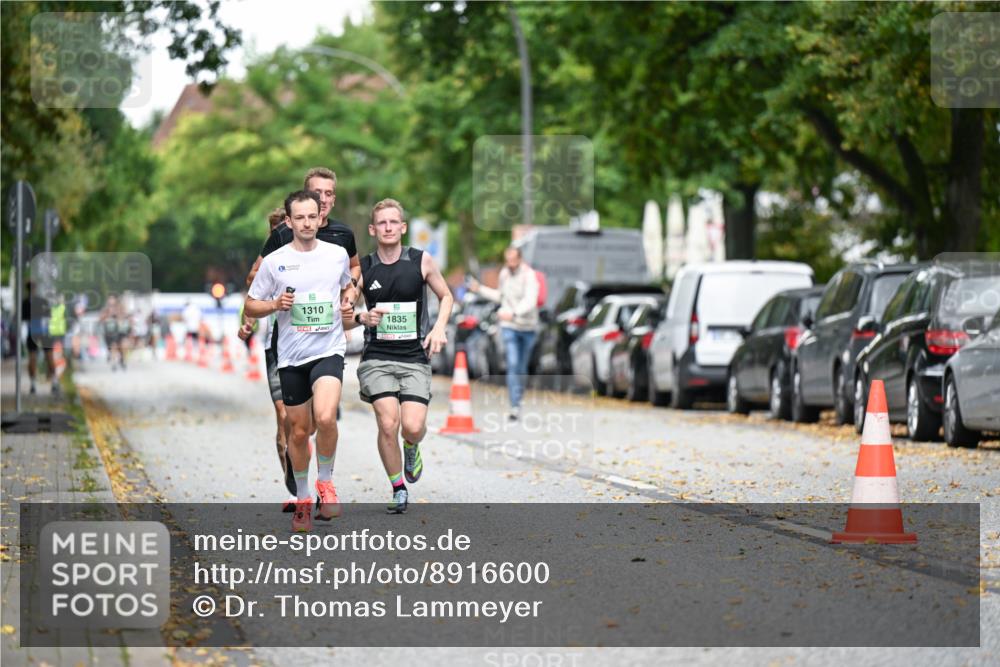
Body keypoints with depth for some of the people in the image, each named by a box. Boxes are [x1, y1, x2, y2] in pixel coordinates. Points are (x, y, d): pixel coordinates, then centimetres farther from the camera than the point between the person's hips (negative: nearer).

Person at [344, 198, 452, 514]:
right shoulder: (362, 269, 1)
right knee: (388, 424, -16)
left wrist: (439, 327, -1)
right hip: (376, 357, 0)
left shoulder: (422, 261, 0)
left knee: (413, 427, -16)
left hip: (414, 358, 0)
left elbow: (446, 296, 15)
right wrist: (362, 319, -13)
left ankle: (411, 449, 23)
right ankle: (398, 489, 5)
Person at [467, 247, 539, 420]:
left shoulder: (529, 276, -14)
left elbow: (530, 301, -27)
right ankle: (515, 406, -17)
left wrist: (513, 314, -41)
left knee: (522, 366, 12)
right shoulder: (504, 273, 3)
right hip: (509, 327, 2)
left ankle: (518, 398, 33)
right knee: (512, 365, -13)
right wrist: (480, 289, 14)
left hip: (527, 327, -2)